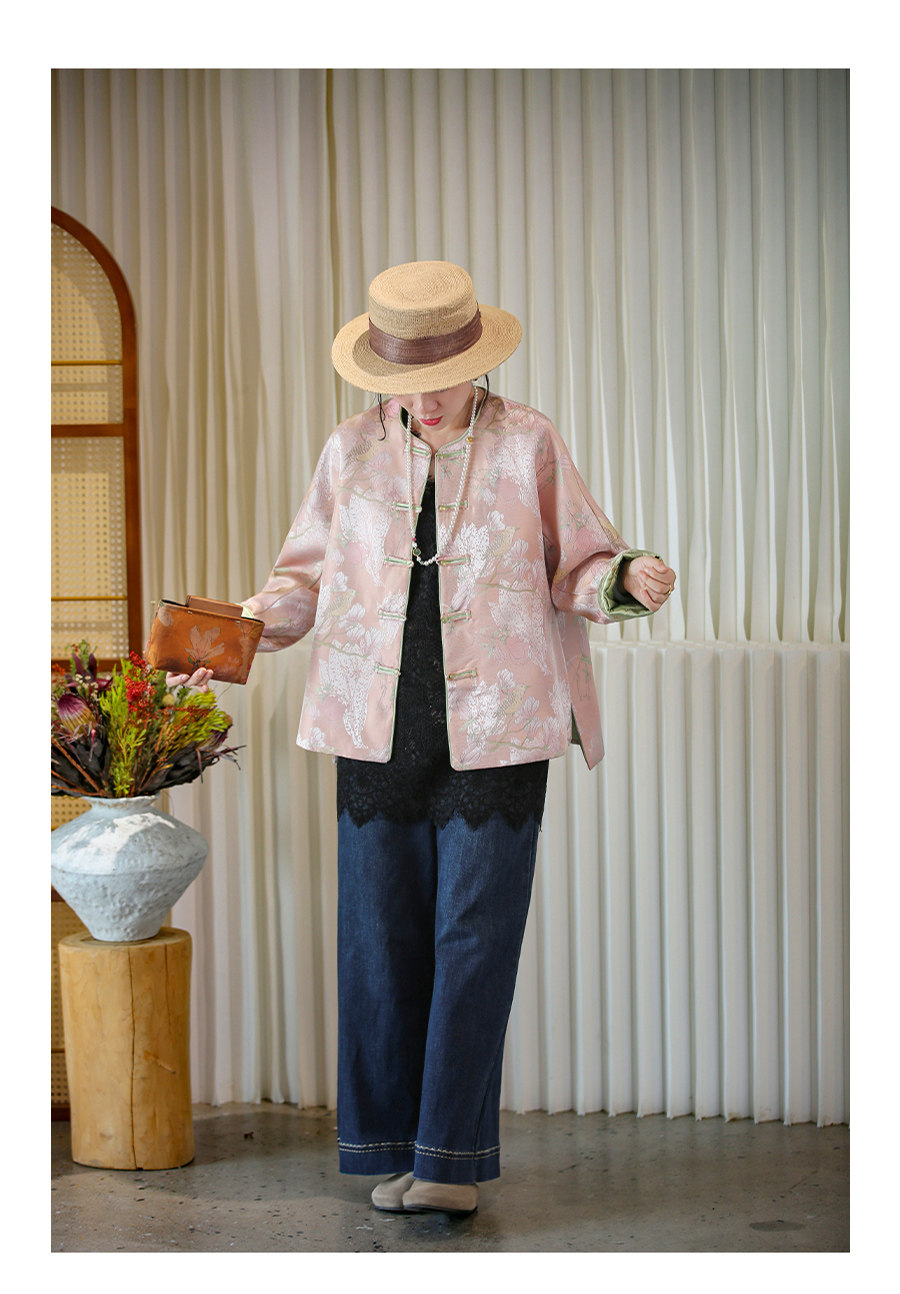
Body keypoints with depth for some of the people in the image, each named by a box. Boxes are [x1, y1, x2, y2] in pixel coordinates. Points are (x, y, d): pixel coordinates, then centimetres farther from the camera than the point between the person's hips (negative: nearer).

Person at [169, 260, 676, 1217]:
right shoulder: (351, 450, 7)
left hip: (494, 730, -2)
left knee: (473, 939, -3)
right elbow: (308, 571, 15)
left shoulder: (528, 445, 1)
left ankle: (454, 1156, 6)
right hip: (379, 727, 3)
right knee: (381, 938, 4)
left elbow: (575, 568, 6)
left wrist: (625, 580, -15)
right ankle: (394, 1148, 16)